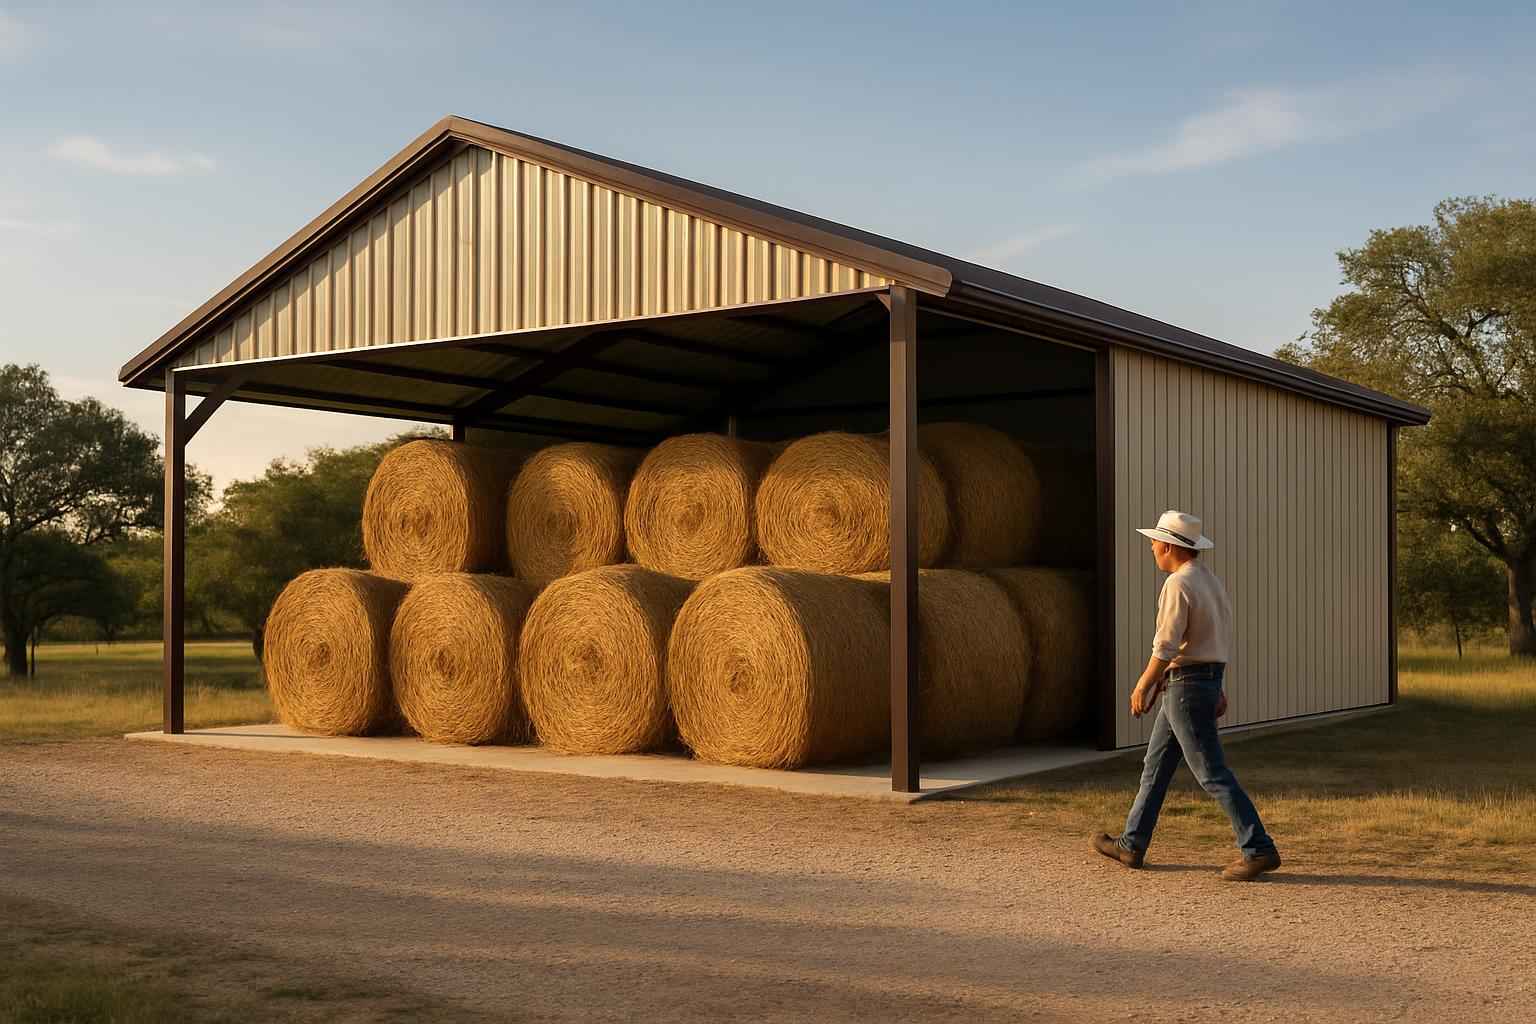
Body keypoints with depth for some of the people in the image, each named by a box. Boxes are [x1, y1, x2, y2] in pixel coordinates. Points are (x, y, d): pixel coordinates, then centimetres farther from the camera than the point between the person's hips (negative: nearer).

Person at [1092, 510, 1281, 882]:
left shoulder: (1178, 584, -17)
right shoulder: (1211, 581, 14)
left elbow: (1166, 646, -20)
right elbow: (1220, 640, 19)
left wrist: (1143, 686, -9)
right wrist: (1216, 689, 23)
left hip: (1186, 686, -10)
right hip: (1207, 680, 10)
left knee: (1212, 773, -7)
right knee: (1156, 766, 16)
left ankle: (1258, 850, -6)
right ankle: (1131, 844, 22)